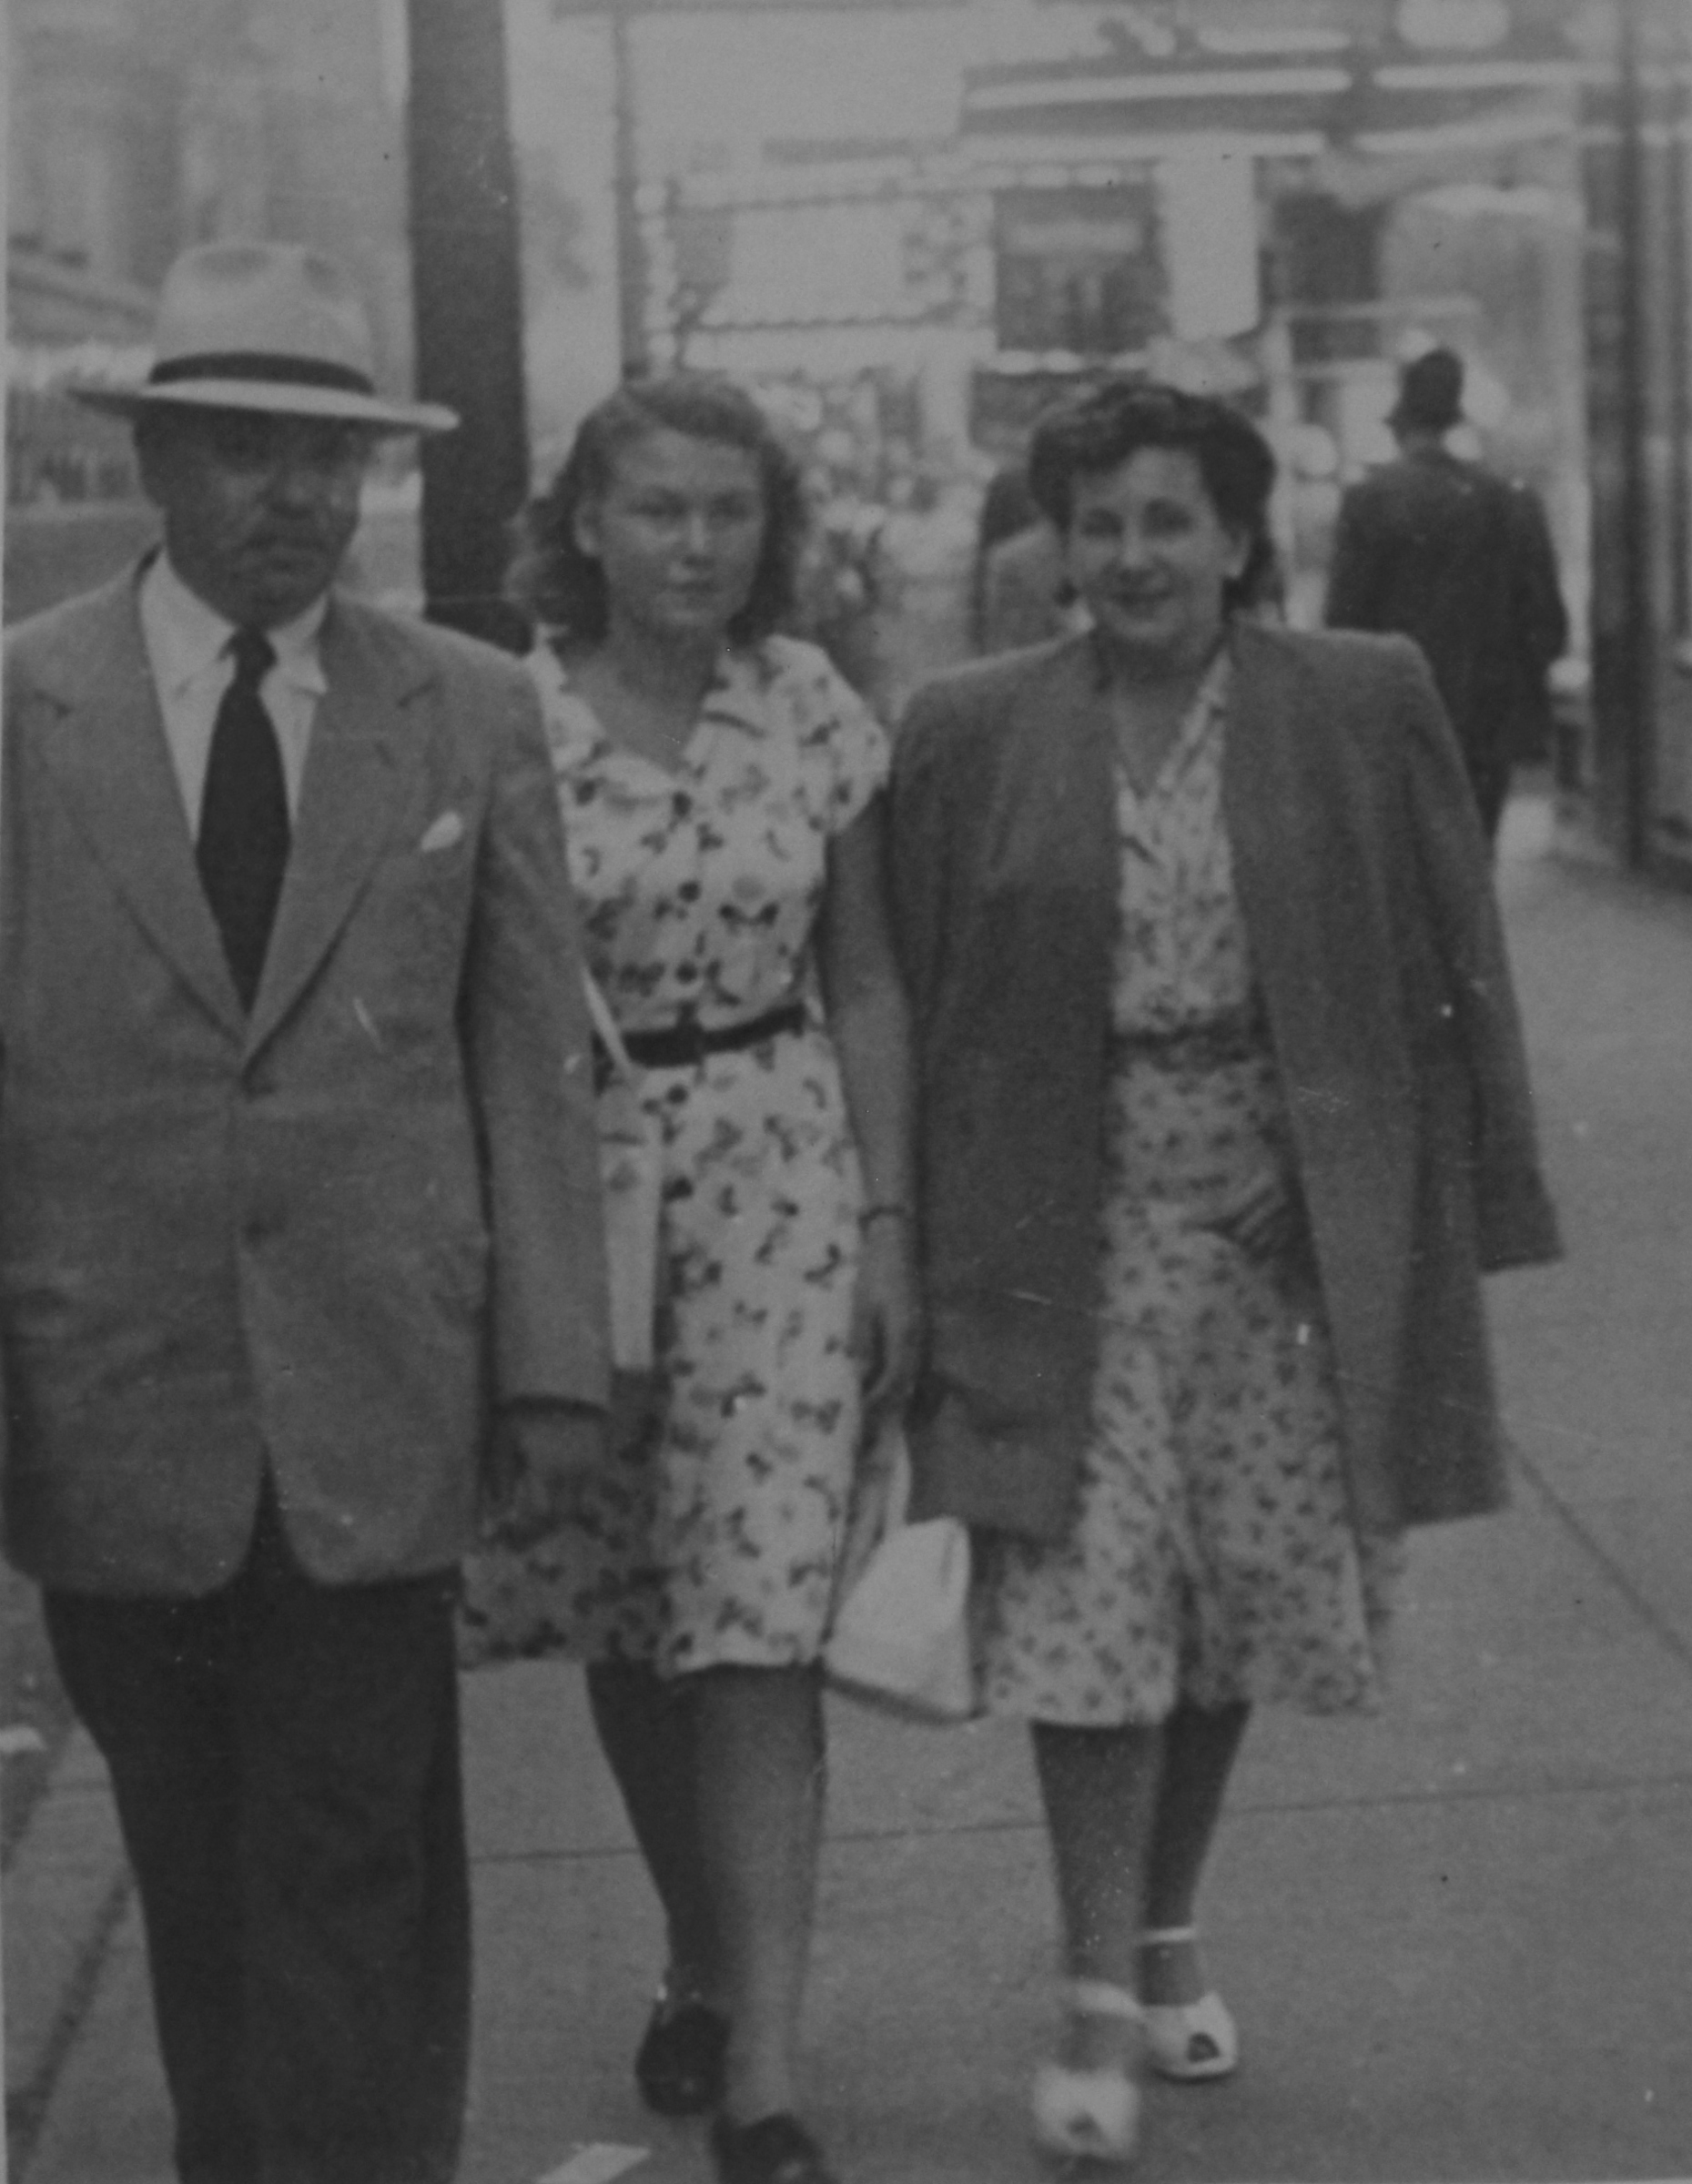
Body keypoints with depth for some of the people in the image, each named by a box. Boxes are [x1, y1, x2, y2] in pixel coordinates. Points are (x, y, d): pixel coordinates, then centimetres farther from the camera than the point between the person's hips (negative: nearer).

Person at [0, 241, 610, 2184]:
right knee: (192, 1876, 12)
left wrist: (553, 1367, 0)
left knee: (354, 1878, -1)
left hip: (374, 1411, 0)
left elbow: (531, 1060, 5)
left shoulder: (472, 718, 4)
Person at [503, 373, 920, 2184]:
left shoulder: (813, 712, 0)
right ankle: (702, 1962, 34)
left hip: (776, 1179, 0)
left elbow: (863, 986, 7)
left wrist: (890, 1225, 3)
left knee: (756, 1625, -7)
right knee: (619, 1625, 11)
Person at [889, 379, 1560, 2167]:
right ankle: (1100, 2000, 2)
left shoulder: (1365, 708, 0)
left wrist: (1326, 1156, -3)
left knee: (1237, 1604, 10)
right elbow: (912, 1001, 4)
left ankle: (1168, 1930, 31)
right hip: (1069, 1216, -1)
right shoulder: (968, 735, 1)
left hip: (1292, 1210, 1)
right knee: (1085, 1603, -6)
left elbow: (1451, 969, 4)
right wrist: (930, 1252, 1)